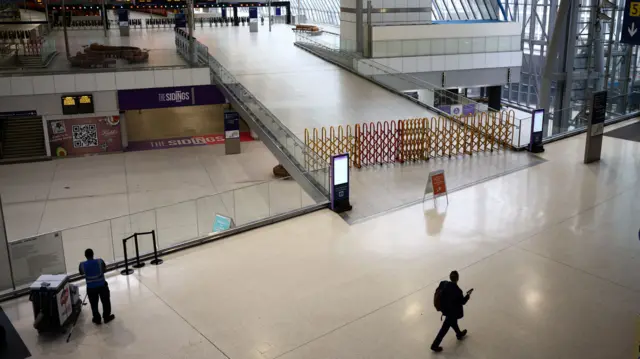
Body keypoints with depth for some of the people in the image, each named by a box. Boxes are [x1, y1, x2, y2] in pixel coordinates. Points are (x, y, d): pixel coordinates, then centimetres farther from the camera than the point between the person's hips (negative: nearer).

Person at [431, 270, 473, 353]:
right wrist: (468, 294, -3)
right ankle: (435, 345, 20)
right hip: (452, 312, -7)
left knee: (453, 321, 33)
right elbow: (462, 302, -18)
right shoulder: (458, 291, -33)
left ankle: (459, 334, 60)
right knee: (445, 328, 9)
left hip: (446, 308, 7)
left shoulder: (444, 284, -16)